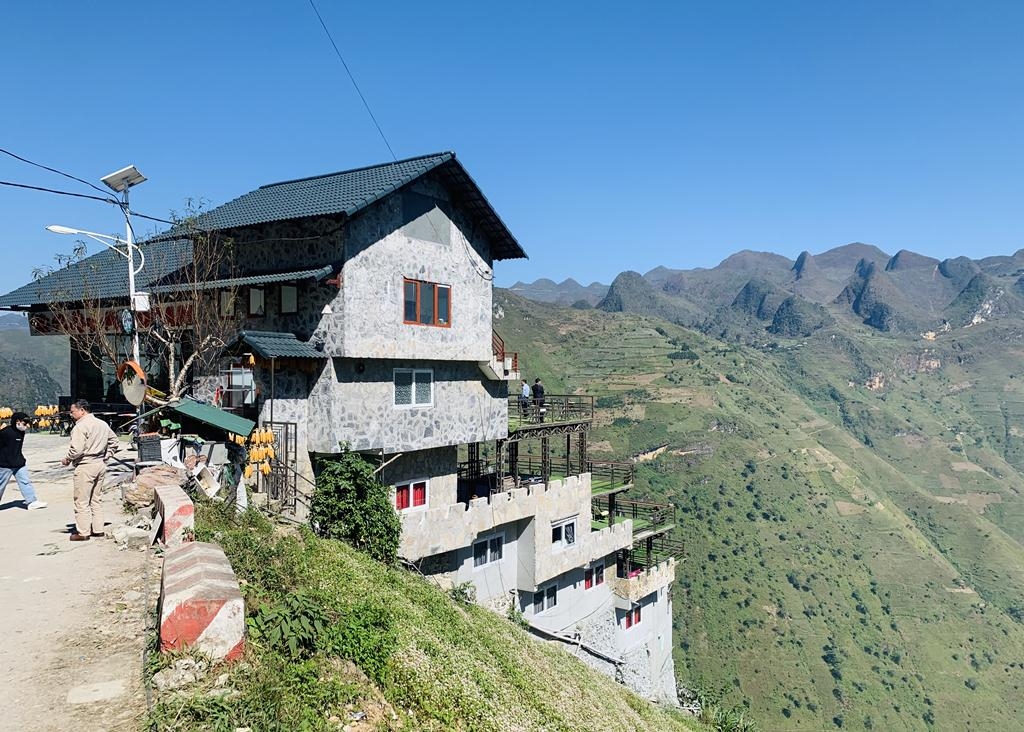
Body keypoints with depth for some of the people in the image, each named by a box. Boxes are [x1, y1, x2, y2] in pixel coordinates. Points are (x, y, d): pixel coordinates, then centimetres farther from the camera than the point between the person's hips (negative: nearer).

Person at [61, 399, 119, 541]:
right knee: (95, 499, 16)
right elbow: (114, 442, 19)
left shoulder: (80, 426, -15)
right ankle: (98, 529, 20)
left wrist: (67, 459, -5)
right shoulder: (103, 424, 11)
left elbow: (76, 449, -22)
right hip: (101, 465, 8)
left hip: (86, 466, -8)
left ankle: (83, 532, 6)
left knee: (82, 502, 1)